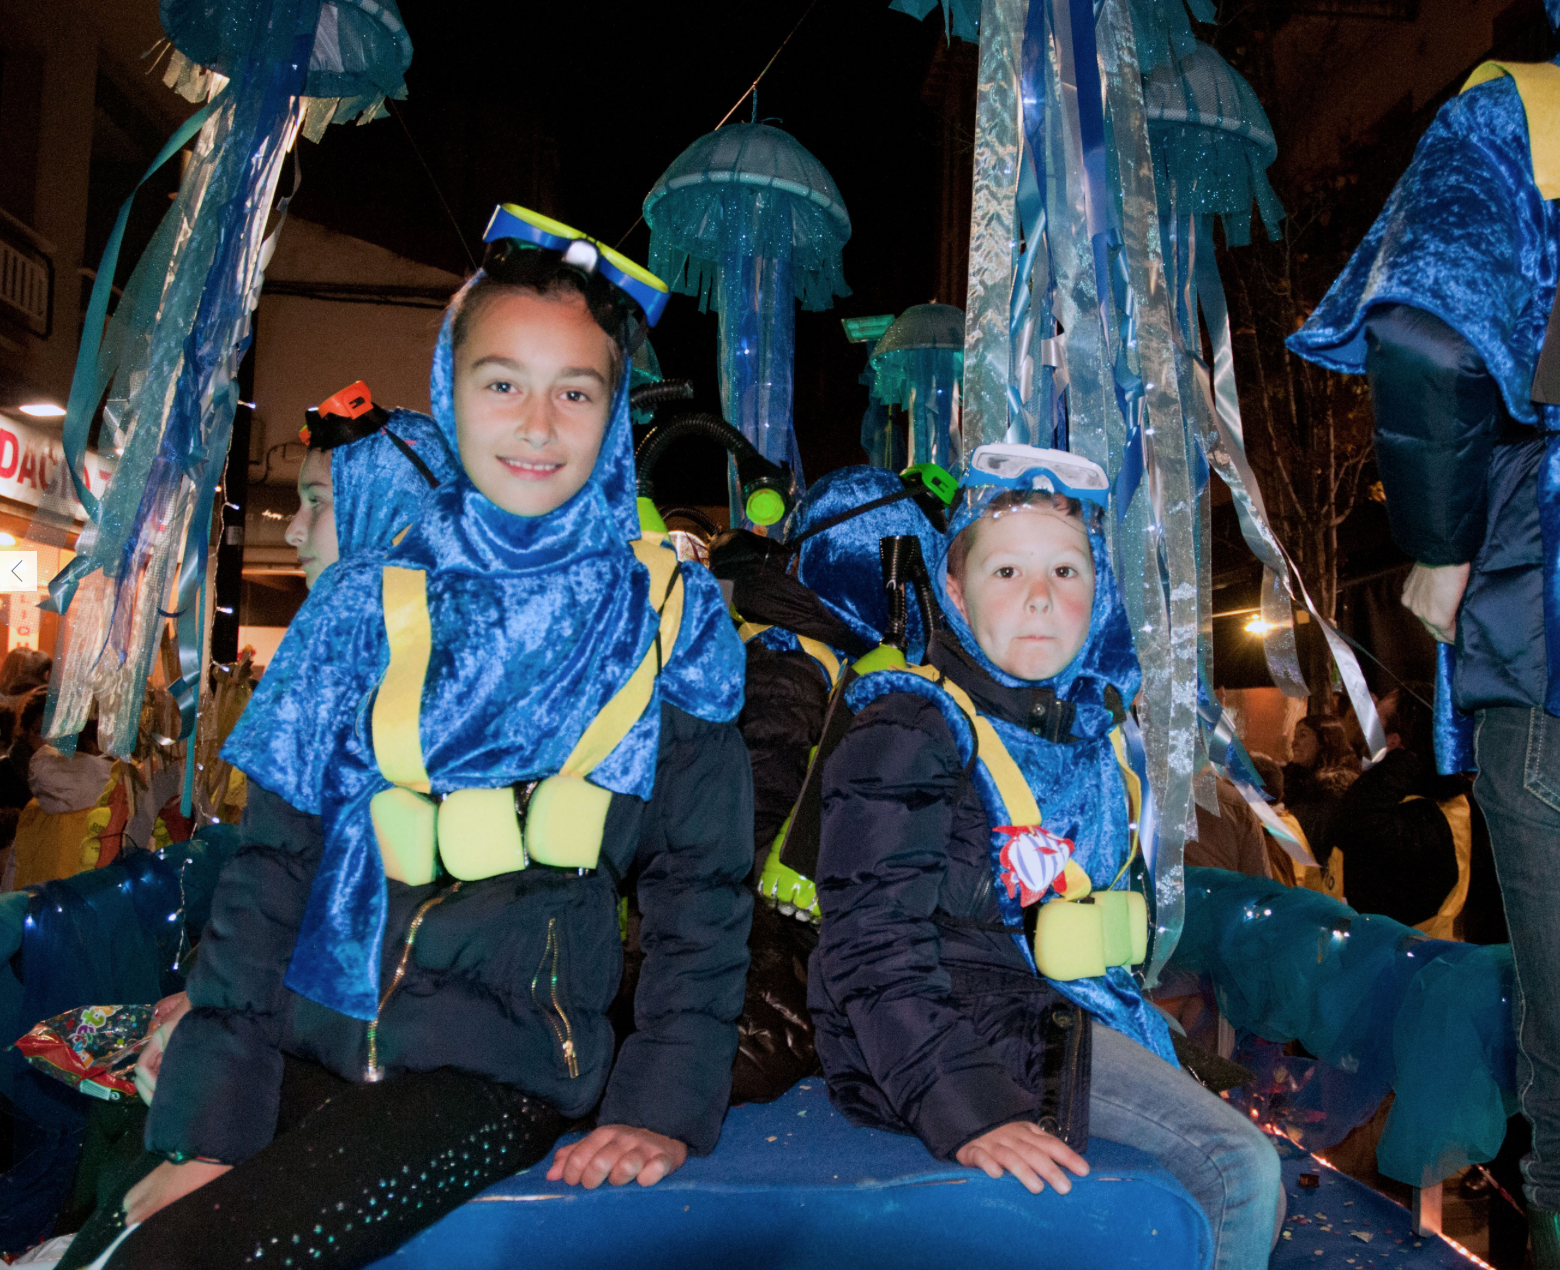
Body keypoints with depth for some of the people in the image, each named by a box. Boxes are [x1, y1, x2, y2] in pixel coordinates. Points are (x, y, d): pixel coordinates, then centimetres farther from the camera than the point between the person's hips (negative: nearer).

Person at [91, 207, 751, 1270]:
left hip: (499, 1071, -2)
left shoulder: (669, 621, -1)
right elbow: (272, 862, 2)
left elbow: (702, 885, 0)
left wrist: (664, 1107, -9)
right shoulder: (368, 606, 3)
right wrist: (209, 1121, -5)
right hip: (307, 1037, 3)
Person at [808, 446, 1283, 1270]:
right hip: (957, 1027, -8)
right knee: (1239, 1166, -20)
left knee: (1251, 1190, 12)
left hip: (1060, 1013, 9)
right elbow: (874, 948, -20)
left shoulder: (1094, 728, 13)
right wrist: (969, 1112, -31)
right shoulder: (910, 735, -12)